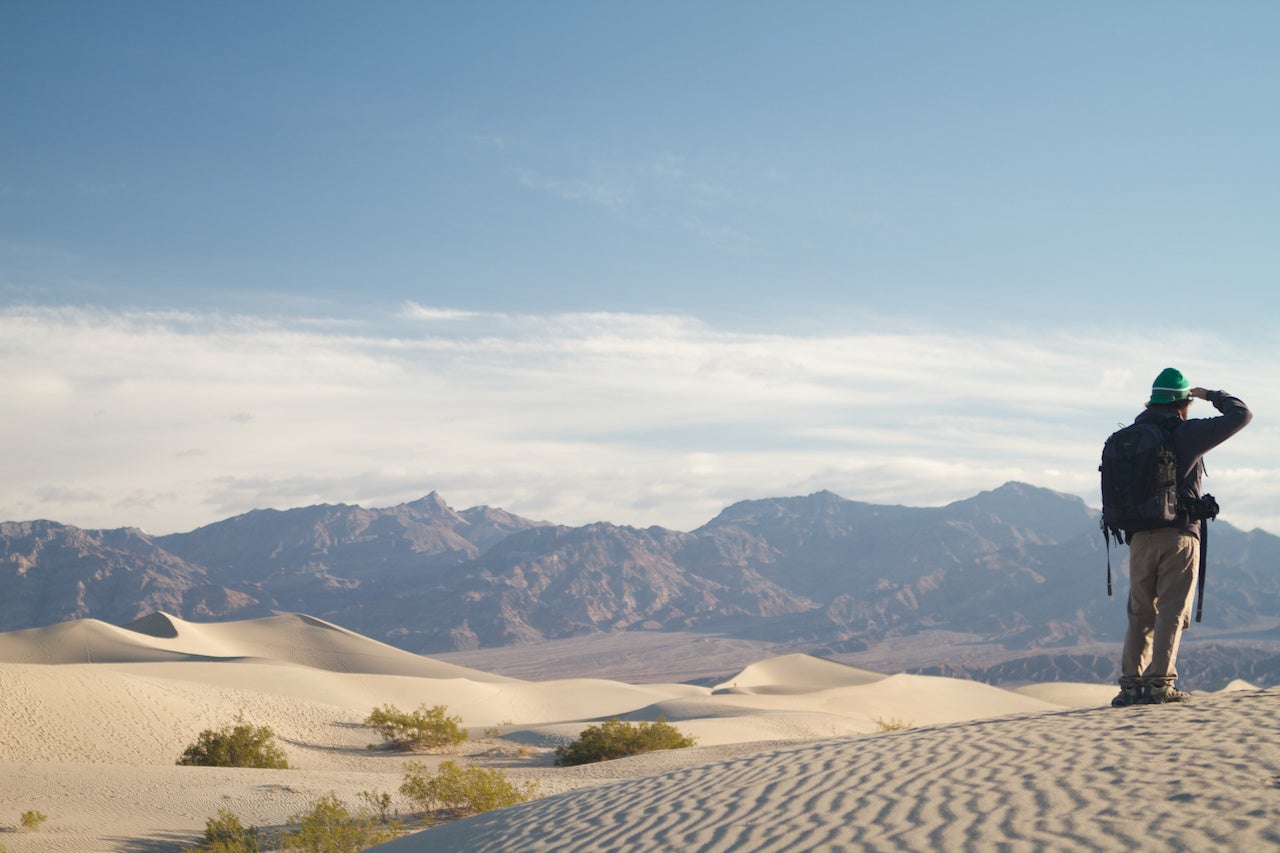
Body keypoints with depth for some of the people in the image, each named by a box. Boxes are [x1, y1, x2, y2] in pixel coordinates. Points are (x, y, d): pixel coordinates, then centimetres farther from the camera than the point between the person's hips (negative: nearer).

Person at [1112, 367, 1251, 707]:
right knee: (1172, 612, -1)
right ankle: (1160, 683, -6)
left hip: (1140, 537, 5)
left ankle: (1131, 684, 5)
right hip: (1179, 536, -4)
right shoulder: (1187, 433, -6)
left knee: (1140, 614, 10)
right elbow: (1241, 415, -2)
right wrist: (1211, 395, 13)